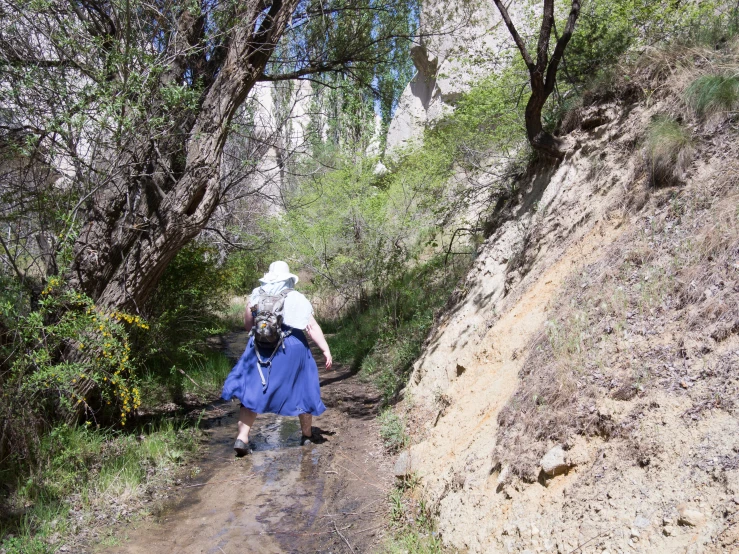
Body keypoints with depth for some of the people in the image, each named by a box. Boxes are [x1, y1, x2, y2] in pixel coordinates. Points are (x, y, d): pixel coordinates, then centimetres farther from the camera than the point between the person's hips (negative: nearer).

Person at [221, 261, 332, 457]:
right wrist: (326, 350, -7)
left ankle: (242, 438, -5)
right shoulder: (297, 299, -3)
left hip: (261, 349, 1)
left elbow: (248, 325, 11)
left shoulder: (256, 296, 2)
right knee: (301, 389, 15)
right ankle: (307, 434, 28)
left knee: (252, 391, 6)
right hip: (293, 349, -1)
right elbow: (313, 327, -8)